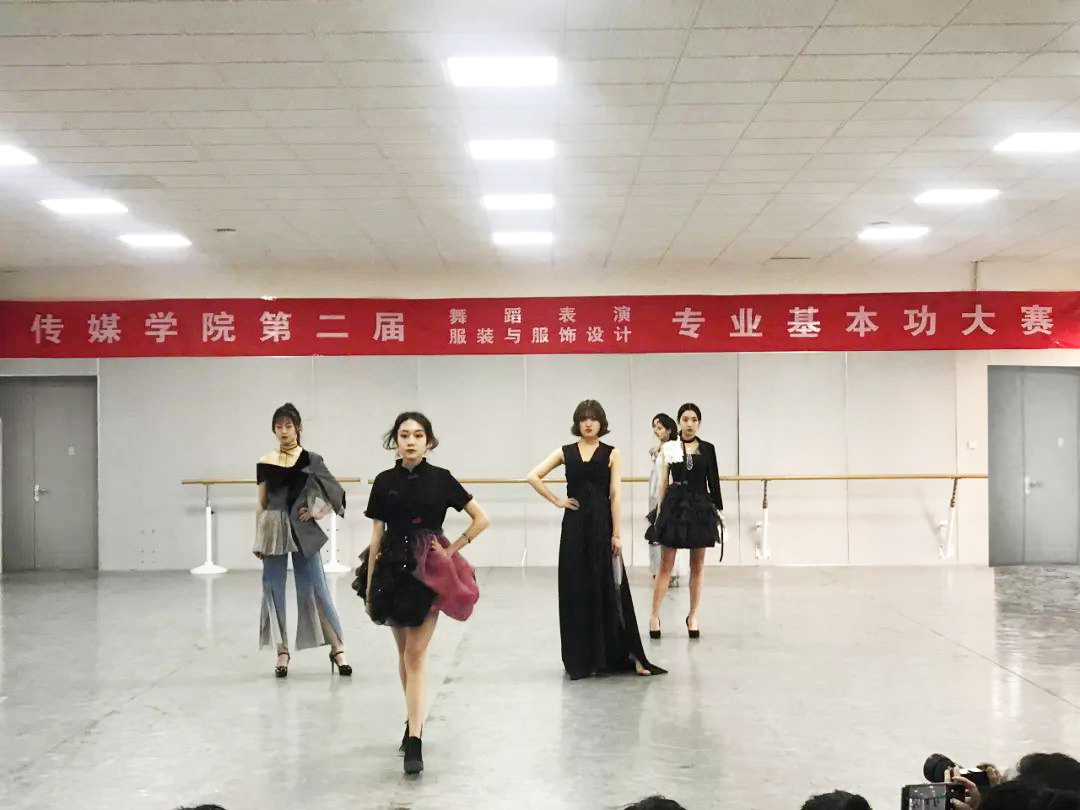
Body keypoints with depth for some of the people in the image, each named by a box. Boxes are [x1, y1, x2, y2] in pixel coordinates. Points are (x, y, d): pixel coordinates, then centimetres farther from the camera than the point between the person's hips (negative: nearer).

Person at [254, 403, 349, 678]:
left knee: (315, 589, -2)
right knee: (273, 590, 3)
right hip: (273, 529, 2)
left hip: (302, 531, -2)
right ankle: (282, 652, 13)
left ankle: (338, 648, 5)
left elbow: (336, 494, 5)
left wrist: (316, 512, -6)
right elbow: (261, 504, 9)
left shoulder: (310, 460, 0)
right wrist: (257, 539, 6)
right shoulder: (265, 463, 5)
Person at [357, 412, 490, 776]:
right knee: (404, 653, 15)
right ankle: (414, 721, 34)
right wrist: (369, 586, 5)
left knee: (416, 654, -7)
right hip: (393, 569, 3)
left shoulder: (440, 479, -4)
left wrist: (452, 550, -3)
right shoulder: (384, 482, 1)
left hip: (429, 570, -3)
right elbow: (377, 536, 5)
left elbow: (482, 519, 0)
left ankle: (414, 741, -8)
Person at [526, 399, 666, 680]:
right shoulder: (565, 452, 6)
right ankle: (580, 659, 15)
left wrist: (616, 534, -9)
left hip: (602, 523, -2)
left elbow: (615, 495, -4)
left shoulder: (612, 454, 2)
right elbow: (534, 476, 5)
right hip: (574, 525, 2)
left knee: (609, 589, -1)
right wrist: (557, 501, -2)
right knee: (576, 590, 5)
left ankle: (627, 656, 5)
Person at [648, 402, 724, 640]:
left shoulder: (707, 449, 5)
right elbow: (663, 484, 5)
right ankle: (654, 615, 6)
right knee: (665, 565, -1)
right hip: (675, 506, -1)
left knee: (697, 566, 7)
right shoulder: (668, 448, 2)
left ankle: (693, 616, 18)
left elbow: (713, 481, 8)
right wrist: (662, 510, 4)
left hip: (700, 507, 2)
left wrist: (719, 509, 4)